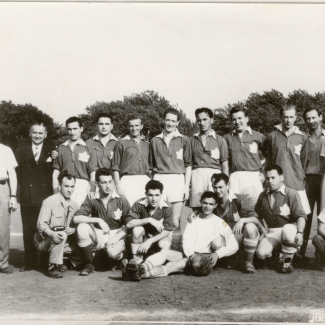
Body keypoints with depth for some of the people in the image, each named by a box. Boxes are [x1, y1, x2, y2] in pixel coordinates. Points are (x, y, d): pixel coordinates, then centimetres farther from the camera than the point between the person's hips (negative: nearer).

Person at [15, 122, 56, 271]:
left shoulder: (52, 151, 9)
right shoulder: (21, 151, 14)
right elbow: (18, 173, 10)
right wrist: (23, 188, 0)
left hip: (46, 197, -2)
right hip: (27, 197, 2)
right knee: (28, 230, 3)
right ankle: (30, 261, 12)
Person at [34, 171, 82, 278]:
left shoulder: (74, 205, 3)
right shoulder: (49, 201, -14)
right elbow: (41, 224, -18)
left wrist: (73, 230, -19)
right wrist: (52, 233, -36)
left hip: (65, 241, 6)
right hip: (44, 240, -6)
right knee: (62, 235, -35)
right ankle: (52, 267, -22)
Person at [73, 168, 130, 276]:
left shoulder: (121, 200, -5)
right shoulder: (92, 200, -3)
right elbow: (76, 218, -15)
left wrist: (115, 238, -19)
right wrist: (98, 220, -24)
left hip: (117, 235, -2)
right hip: (98, 235, 2)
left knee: (112, 252, -35)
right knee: (82, 227, -27)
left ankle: (123, 259, 6)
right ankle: (89, 264, -10)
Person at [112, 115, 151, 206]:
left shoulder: (147, 144, 17)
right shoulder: (122, 143, 6)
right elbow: (115, 168, 2)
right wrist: (118, 185, -6)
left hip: (145, 181, 4)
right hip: (128, 181, -3)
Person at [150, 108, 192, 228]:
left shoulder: (184, 140, 7)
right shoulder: (155, 140, 12)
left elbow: (188, 165, 7)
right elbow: (151, 164, 14)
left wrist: (187, 186, 0)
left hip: (177, 179, -1)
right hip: (159, 179, 1)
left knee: (175, 221, -1)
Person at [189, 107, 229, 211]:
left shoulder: (220, 140, 11)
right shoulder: (192, 140, 16)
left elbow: (225, 165, 9)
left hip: (214, 174, -1)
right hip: (196, 175, 1)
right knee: (196, 209, -6)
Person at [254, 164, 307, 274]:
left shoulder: (291, 194, -5)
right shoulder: (263, 196, 11)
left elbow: (301, 216, -14)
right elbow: (257, 215, 23)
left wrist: (300, 232, -28)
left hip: (289, 228, -3)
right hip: (272, 232, 3)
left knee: (287, 230, -41)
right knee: (261, 253, -26)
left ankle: (286, 261, -13)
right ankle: (275, 254, 14)